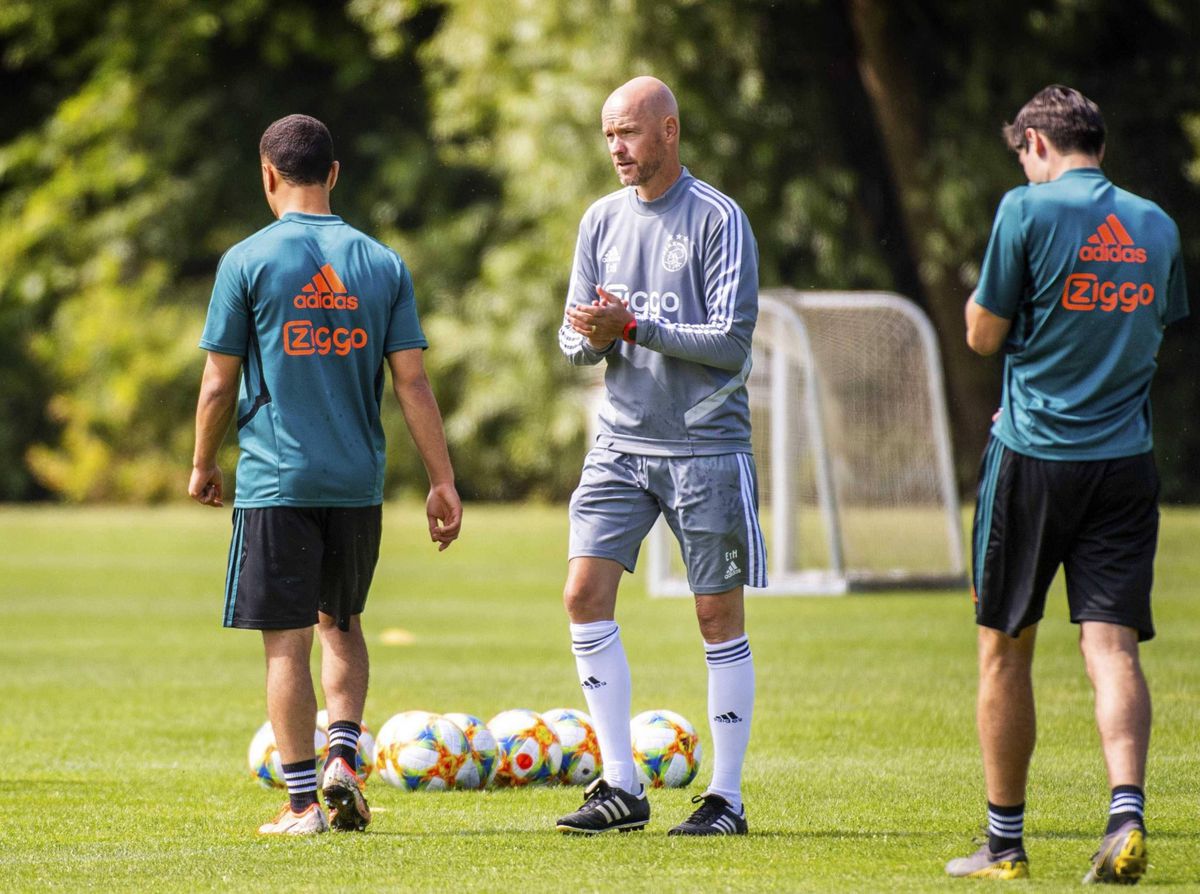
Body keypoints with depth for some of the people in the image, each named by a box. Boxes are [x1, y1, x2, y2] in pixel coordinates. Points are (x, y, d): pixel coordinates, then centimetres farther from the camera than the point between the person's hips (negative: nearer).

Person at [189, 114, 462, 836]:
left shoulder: (248, 261, -4)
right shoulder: (382, 263, 3)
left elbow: (219, 383, -2)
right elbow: (412, 382, 1)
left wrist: (204, 465, 13)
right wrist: (443, 480, 4)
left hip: (275, 479, -3)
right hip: (358, 480, 3)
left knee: (288, 643, 1)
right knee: (342, 624, 22)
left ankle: (303, 802, 0)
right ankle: (343, 762, 6)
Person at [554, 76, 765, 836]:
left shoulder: (719, 219, -7)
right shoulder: (603, 220, 10)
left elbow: (731, 340, -13)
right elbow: (576, 343, 13)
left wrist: (633, 326, -17)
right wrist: (588, 337, -11)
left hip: (705, 446, -5)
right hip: (621, 442, 5)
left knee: (719, 617, 0)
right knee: (586, 597, -6)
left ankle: (726, 797, 6)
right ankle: (621, 788, 1)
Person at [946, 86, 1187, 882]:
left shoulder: (1029, 211, -8)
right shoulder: (1155, 226, 8)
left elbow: (984, 335, -4)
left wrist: (979, 298, 17)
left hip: (1033, 457, -3)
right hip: (1125, 461, 3)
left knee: (1005, 649, 8)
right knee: (1112, 643, -2)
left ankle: (1005, 842, 13)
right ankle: (1128, 813, -23)